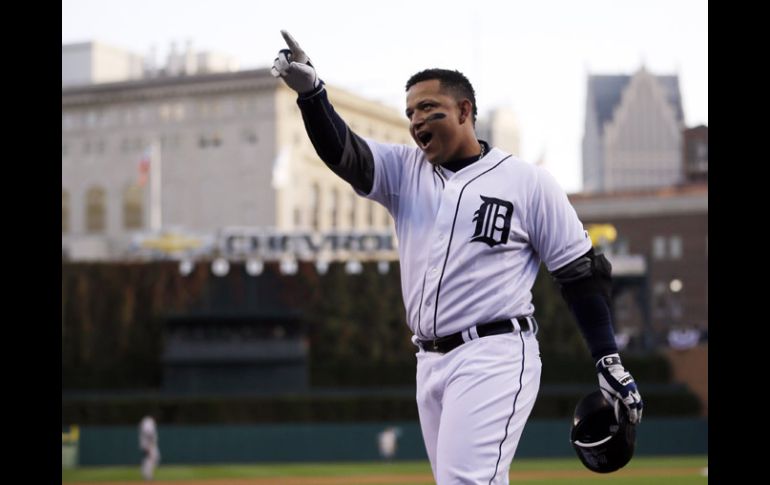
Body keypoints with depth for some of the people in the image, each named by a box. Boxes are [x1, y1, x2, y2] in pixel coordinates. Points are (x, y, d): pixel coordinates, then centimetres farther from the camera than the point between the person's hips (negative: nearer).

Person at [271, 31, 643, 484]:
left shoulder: (527, 181, -1)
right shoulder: (404, 171, 11)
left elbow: (582, 272, 1)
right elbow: (342, 152, -6)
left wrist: (610, 360, -5)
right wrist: (311, 92, -25)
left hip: (494, 359, -6)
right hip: (430, 362, 6)